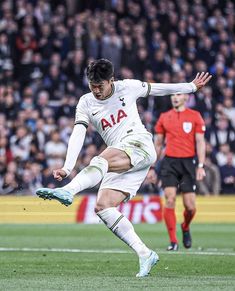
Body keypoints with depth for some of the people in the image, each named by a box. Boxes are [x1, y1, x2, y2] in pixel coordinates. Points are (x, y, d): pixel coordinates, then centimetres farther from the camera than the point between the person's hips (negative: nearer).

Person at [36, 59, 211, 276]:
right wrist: (67, 168, -18)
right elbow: (77, 135, -3)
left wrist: (192, 86, 32)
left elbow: (158, 88, 22)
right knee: (103, 207, -13)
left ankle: (68, 191, -58)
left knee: (102, 160, -34)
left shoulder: (128, 87, 6)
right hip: (120, 162, 5)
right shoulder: (86, 103, 9)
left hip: (139, 143, -5)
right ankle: (145, 254, -10)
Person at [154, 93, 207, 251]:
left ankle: (186, 227, 32)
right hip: (169, 163, 1)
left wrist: (201, 166, -7)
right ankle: (173, 241, -6)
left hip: (188, 163, -1)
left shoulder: (195, 116, 3)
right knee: (170, 200, -13)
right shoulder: (164, 117, 10)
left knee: (190, 206, -2)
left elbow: (200, 142, 1)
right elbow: (158, 144, 16)